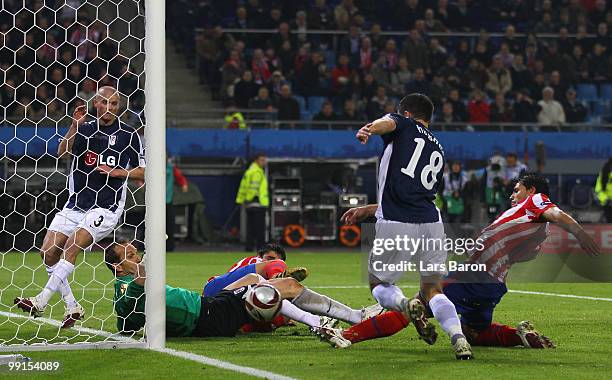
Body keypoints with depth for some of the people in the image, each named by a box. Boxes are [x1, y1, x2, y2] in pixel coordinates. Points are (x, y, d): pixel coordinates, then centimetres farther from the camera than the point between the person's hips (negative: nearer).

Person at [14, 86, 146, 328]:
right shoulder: (84, 129, 8)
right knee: (48, 252, -5)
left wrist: (119, 172, -14)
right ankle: (72, 308, 5)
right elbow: (62, 152, -10)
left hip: (106, 206, -5)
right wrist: (74, 125, -21)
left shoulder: (128, 134, 1)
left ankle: (41, 302, -27)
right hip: (75, 205, 5)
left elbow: (143, 171, 3)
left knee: (73, 245, -23)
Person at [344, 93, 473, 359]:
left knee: (379, 284, 14)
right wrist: (367, 210, 38)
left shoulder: (405, 124, 10)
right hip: (431, 223, 5)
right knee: (433, 289, 13)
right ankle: (458, 338, -12)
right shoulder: (439, 152, 28)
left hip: (395, 225, -5)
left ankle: (404, 304, -18)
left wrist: (368, 130, -41)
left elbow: (387, 123, -17)